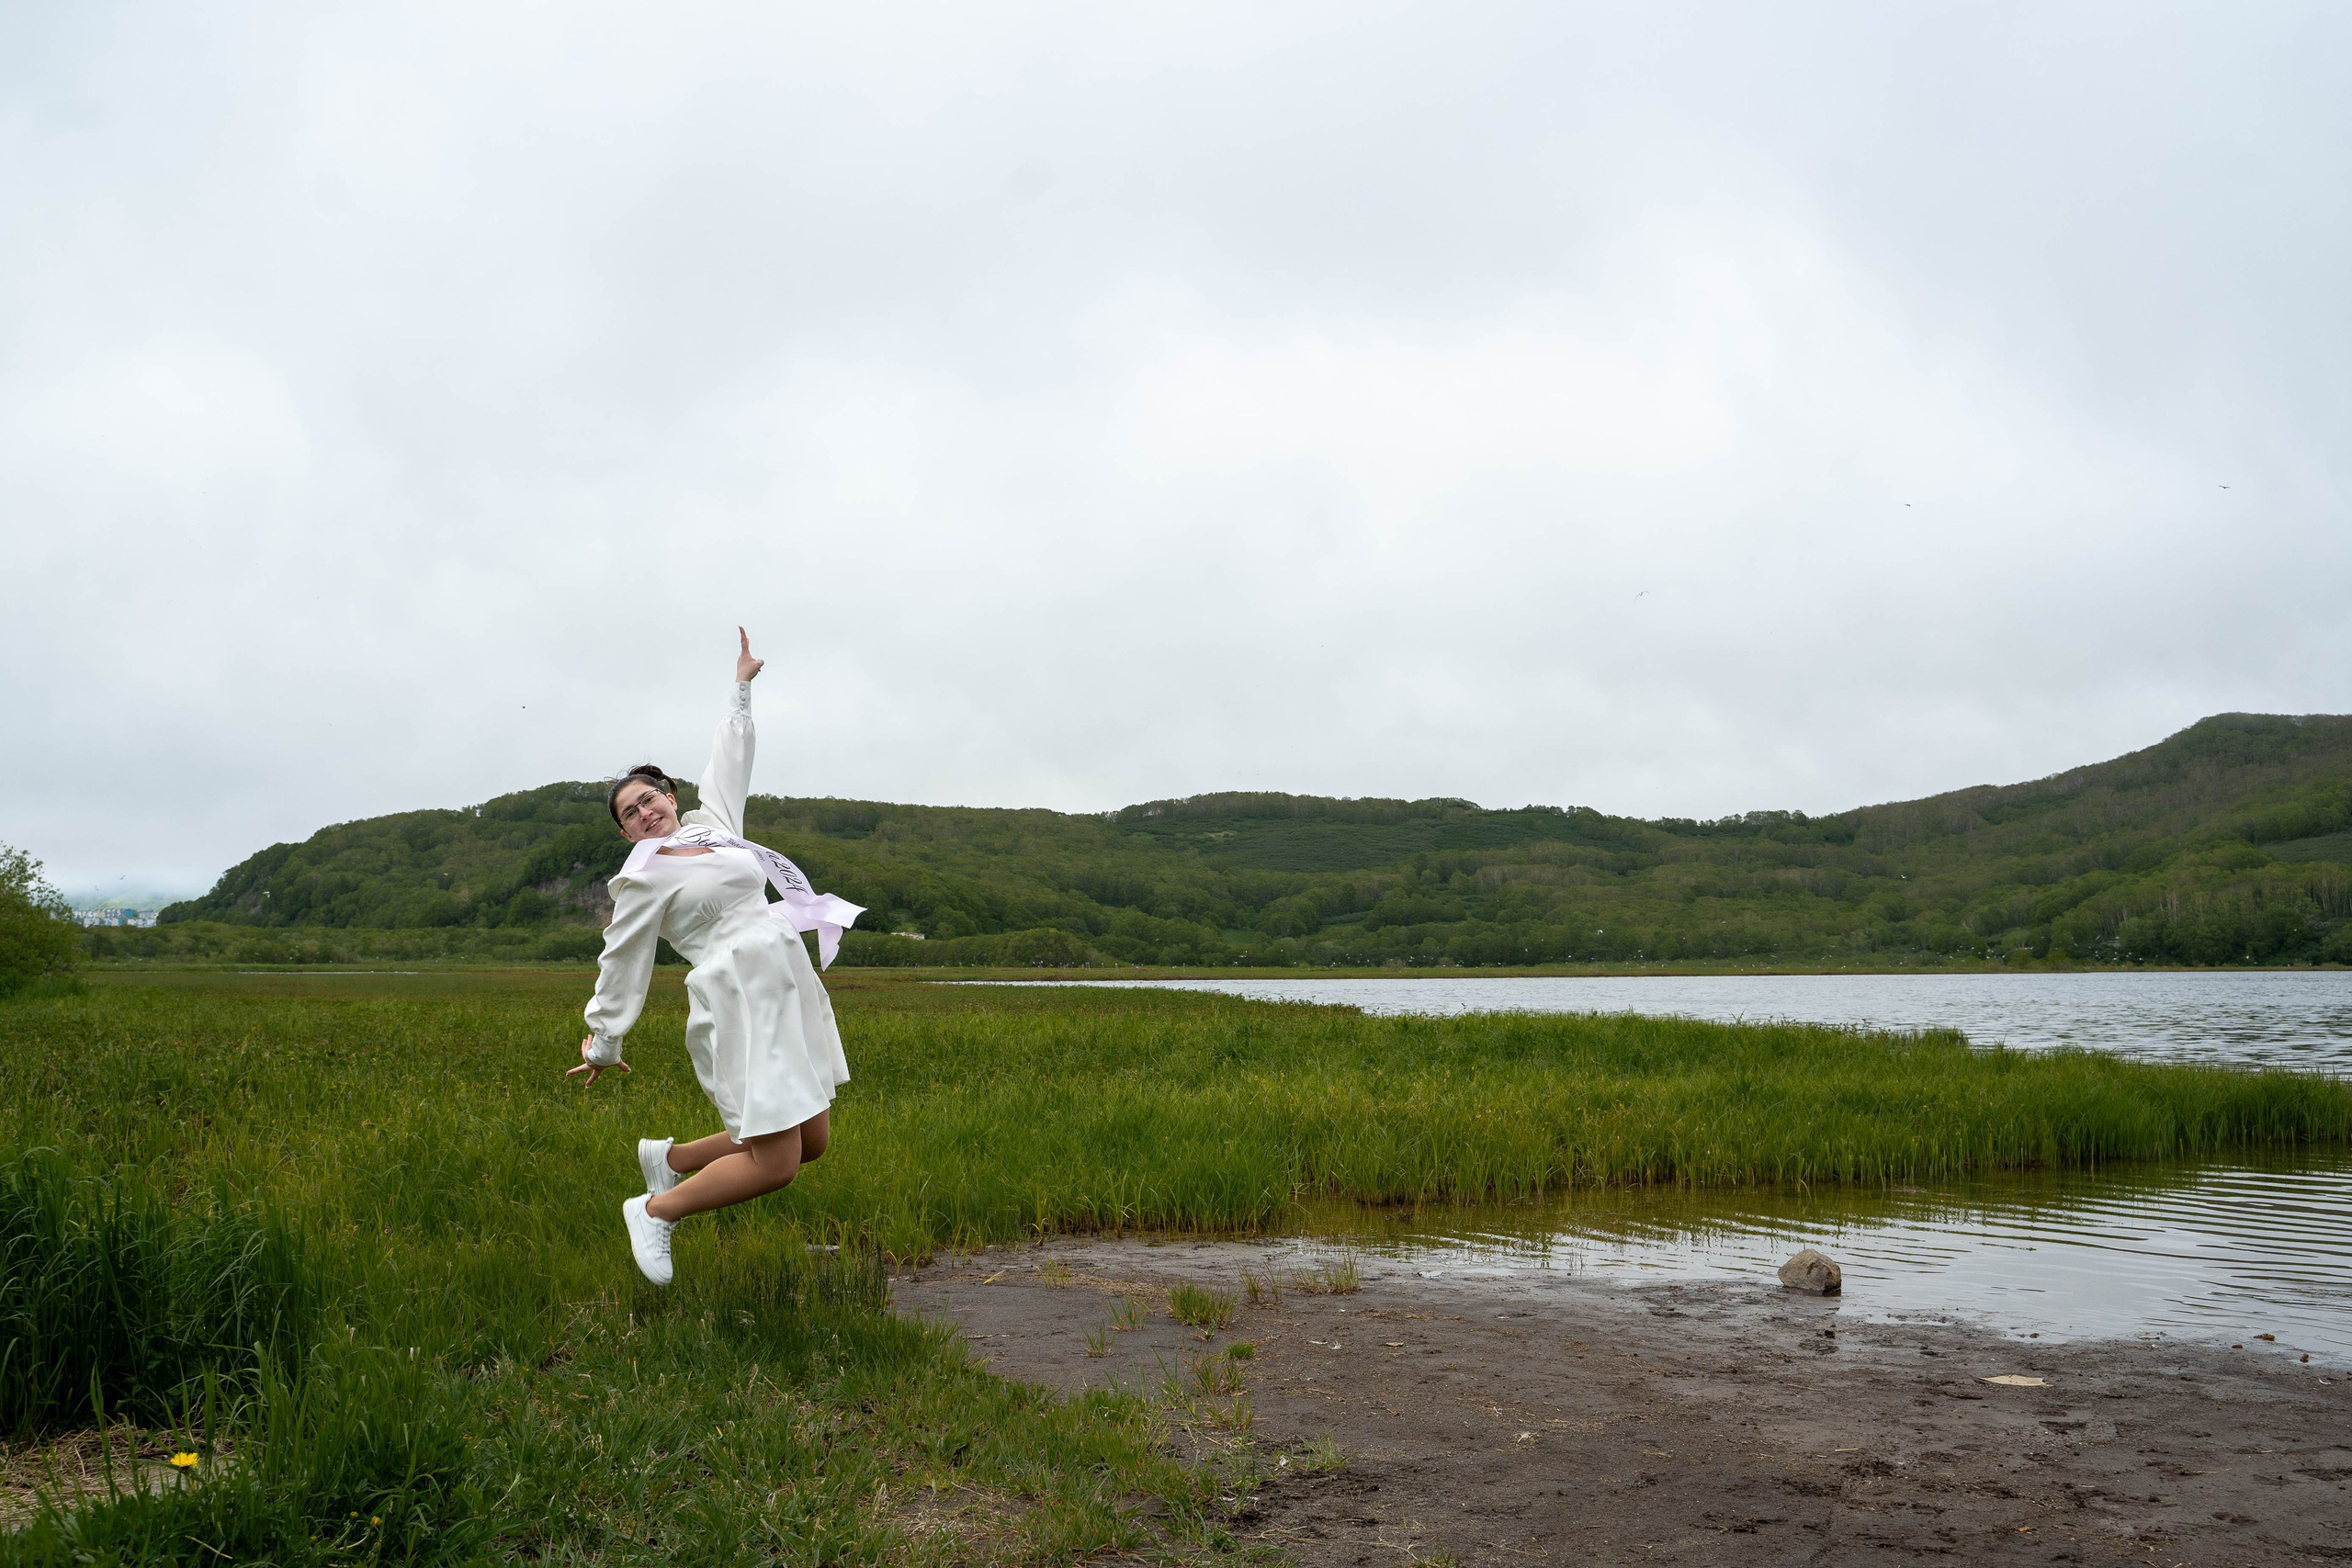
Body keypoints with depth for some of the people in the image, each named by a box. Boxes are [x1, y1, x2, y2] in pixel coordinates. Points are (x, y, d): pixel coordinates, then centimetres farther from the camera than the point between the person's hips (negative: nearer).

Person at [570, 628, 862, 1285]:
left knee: (813, 1141, 9)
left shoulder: (712, 823, 17)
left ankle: (669, 1157, 25)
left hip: (790, 993, 8)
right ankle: (654, 1210, 8)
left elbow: (730, 760, 30)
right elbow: (622, 964, 5)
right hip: (739, 1001, -8)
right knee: (775, 1164, -13)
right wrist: (604, 1043, 10)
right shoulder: (642, 878, 0)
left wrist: (742, 688, 33)